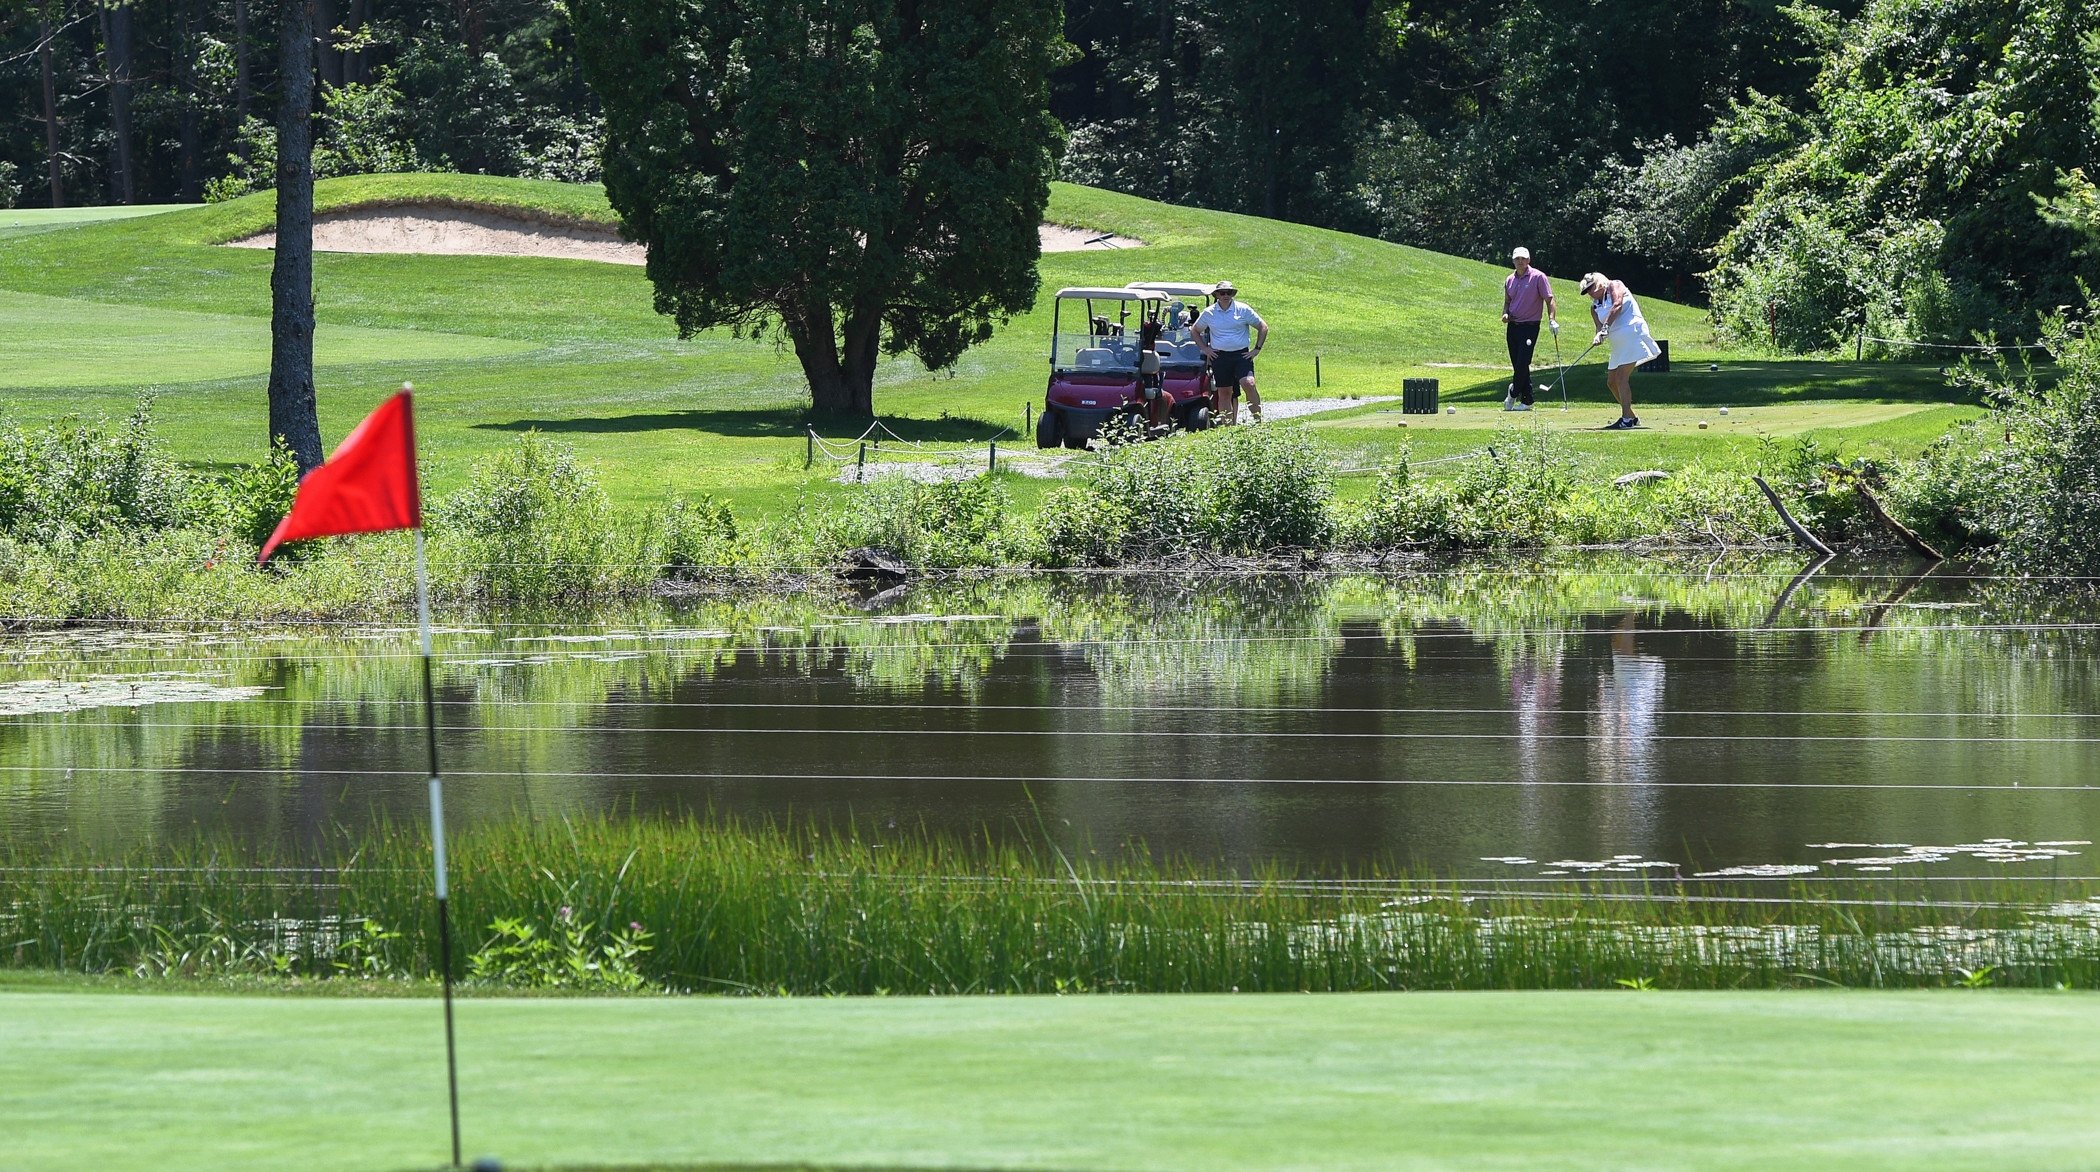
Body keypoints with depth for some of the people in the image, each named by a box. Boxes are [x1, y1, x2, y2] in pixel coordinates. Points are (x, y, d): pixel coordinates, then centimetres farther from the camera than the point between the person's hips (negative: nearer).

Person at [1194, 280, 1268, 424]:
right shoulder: (1209, 313, 6)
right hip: (1219, 356, 2)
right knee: (1224, 393, 2)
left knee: (1248, 384, -22)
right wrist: (1205, 349, 8)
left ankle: (1258, 421, -12)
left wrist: (1257, 349, 1)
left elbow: (1263, 327, 9)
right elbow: (1196, 331, 21)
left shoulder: (1243, 310, 1)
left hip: (1241, 355, -2)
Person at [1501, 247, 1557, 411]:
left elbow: (1549, 299, -6)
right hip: (1513, 326, 6)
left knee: (1522, 364, -12)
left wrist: (1552, 319, -18)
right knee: (1517, 365, 5)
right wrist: (1505, 314, 1)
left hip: (1530, 326, -6)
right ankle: (1526, 399, 11)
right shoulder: (1510, 280, 12)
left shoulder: (1538, 277, -5)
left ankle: (1514, 394, 9)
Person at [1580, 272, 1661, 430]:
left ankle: (1626, 419, -22)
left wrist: (1606, 327, -27)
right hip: (1617, 343, 9)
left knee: (1621, 376, -18)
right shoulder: (1595, 307, 17)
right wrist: (1599, 335, -21)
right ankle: (1631, 416, 20)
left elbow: (1617, 306, -18)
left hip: (1632, 334, -9)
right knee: (1612, 381, 8)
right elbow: (1599, 325, 4)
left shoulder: (1614, 286, -1)